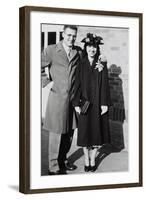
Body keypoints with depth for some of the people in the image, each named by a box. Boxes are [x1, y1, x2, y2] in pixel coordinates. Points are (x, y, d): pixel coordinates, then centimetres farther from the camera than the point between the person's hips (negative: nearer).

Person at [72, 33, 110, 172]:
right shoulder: (81, 65, 3)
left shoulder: (102, 64, 1)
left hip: (97, 103, 0)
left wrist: (104, 103, -7)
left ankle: (93, 160, 15)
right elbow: (77, 85, 0)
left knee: (96, 131, 4)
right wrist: (76, 103, -6)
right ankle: (86, 160, 16)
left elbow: (104, 85, -1)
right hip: (84, 102, 0)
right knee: (85, 132, 4)